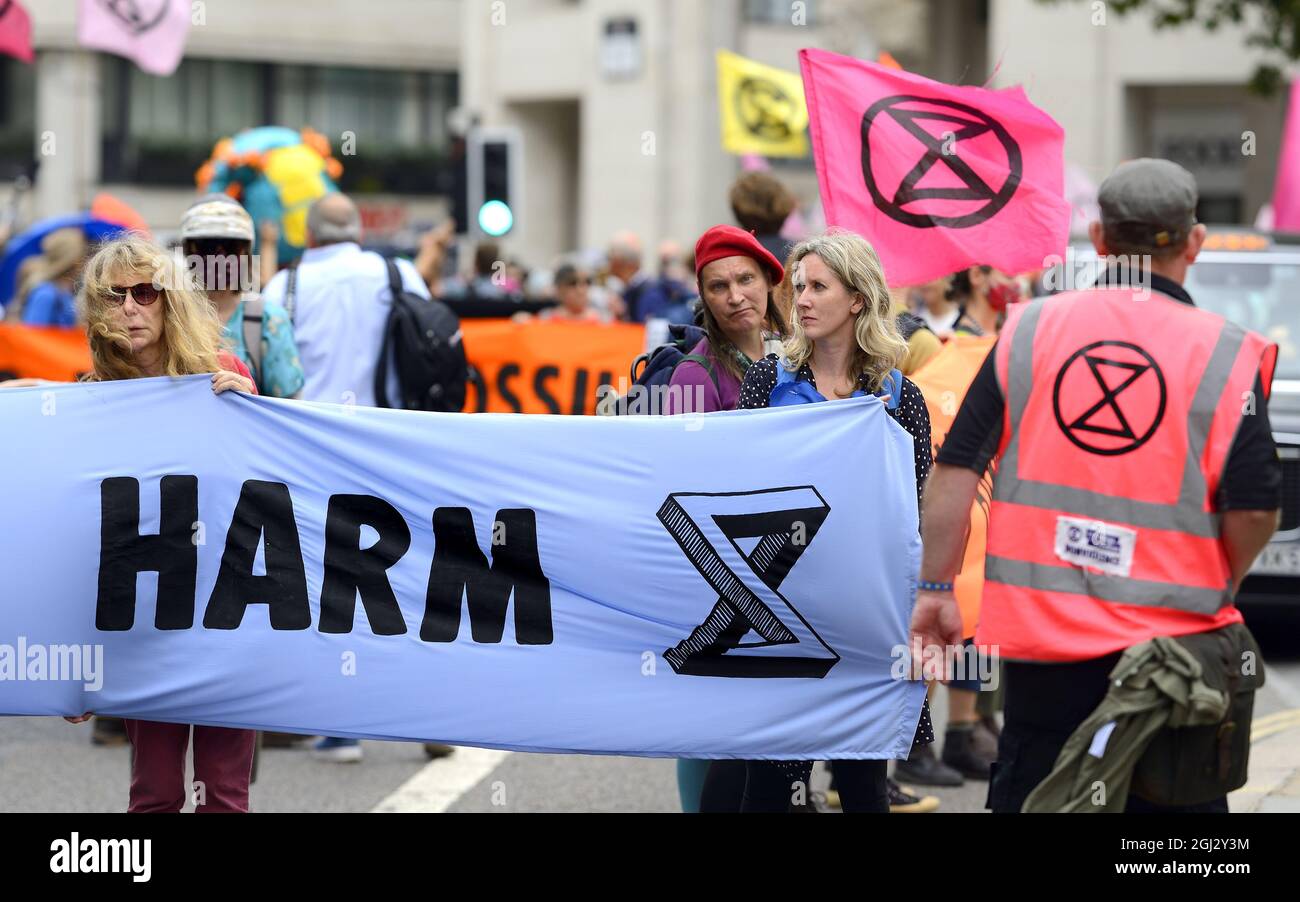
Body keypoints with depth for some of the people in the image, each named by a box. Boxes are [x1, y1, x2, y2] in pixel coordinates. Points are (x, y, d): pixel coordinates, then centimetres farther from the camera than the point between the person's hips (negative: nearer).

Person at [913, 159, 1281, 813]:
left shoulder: (1029, 329, 2)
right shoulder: (1227, 354, -5)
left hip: (1040, 630, 2)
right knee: (1179, 802, 8)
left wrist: (935, 589, 6)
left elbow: (955, 471, 0)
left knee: (1026, 797, 12)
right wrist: (1217, 588, 10)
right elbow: (1254, 510, -9)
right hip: (1171, 632, -2)